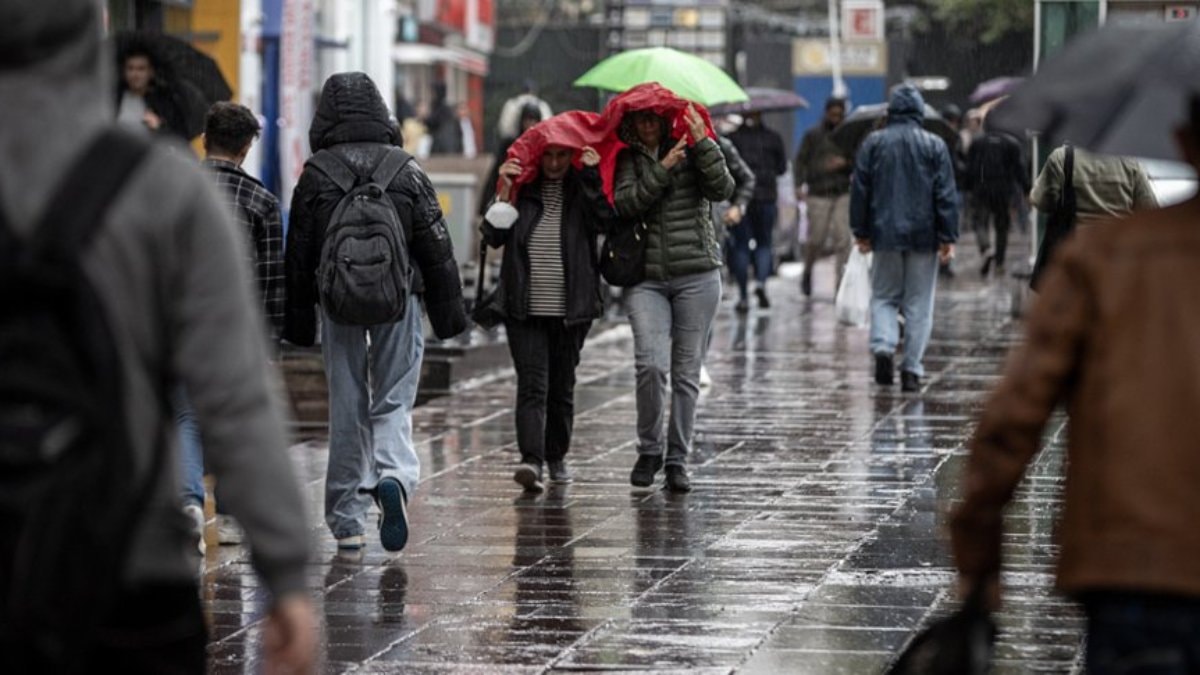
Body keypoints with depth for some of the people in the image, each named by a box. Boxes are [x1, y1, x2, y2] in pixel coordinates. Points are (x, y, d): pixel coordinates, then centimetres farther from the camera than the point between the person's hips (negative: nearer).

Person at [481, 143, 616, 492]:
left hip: (570, 310, 1)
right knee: (532, 385, -12)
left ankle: (557, 456, 27)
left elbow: (603, 220, -14)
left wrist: (590, 176, -18)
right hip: (525, 309, -1)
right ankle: (531, 460, -22)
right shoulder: (522, 189, 6)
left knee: (562, 386, 11)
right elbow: (494, 236, -1)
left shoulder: (582, 190, 5)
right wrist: (505, 192, -10)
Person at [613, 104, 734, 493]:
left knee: (686, 371, 3)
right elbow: (625, 203, -8)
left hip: (697, 275, 0)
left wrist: (702, 142, -13)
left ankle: (677, 459, 13)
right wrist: (662, 169, -13)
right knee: (651, 364, -16)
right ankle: (649, 450, 4)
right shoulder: (629, 159, 9)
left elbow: (722, 189, -9)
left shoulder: (691, 151, 6)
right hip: (647, 278, 0)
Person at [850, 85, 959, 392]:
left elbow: (860, 191, 3)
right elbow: (946, 195, -3)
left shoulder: (873, 143, 1)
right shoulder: (935, 145, -1)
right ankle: (912, 370, 2)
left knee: (884, 296, 12)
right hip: (923, 236, -1)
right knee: (919, 304, 5)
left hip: (885, 235, 1)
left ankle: (883, 347, -12)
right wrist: (948, 237, -1)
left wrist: (861, 232, 10)